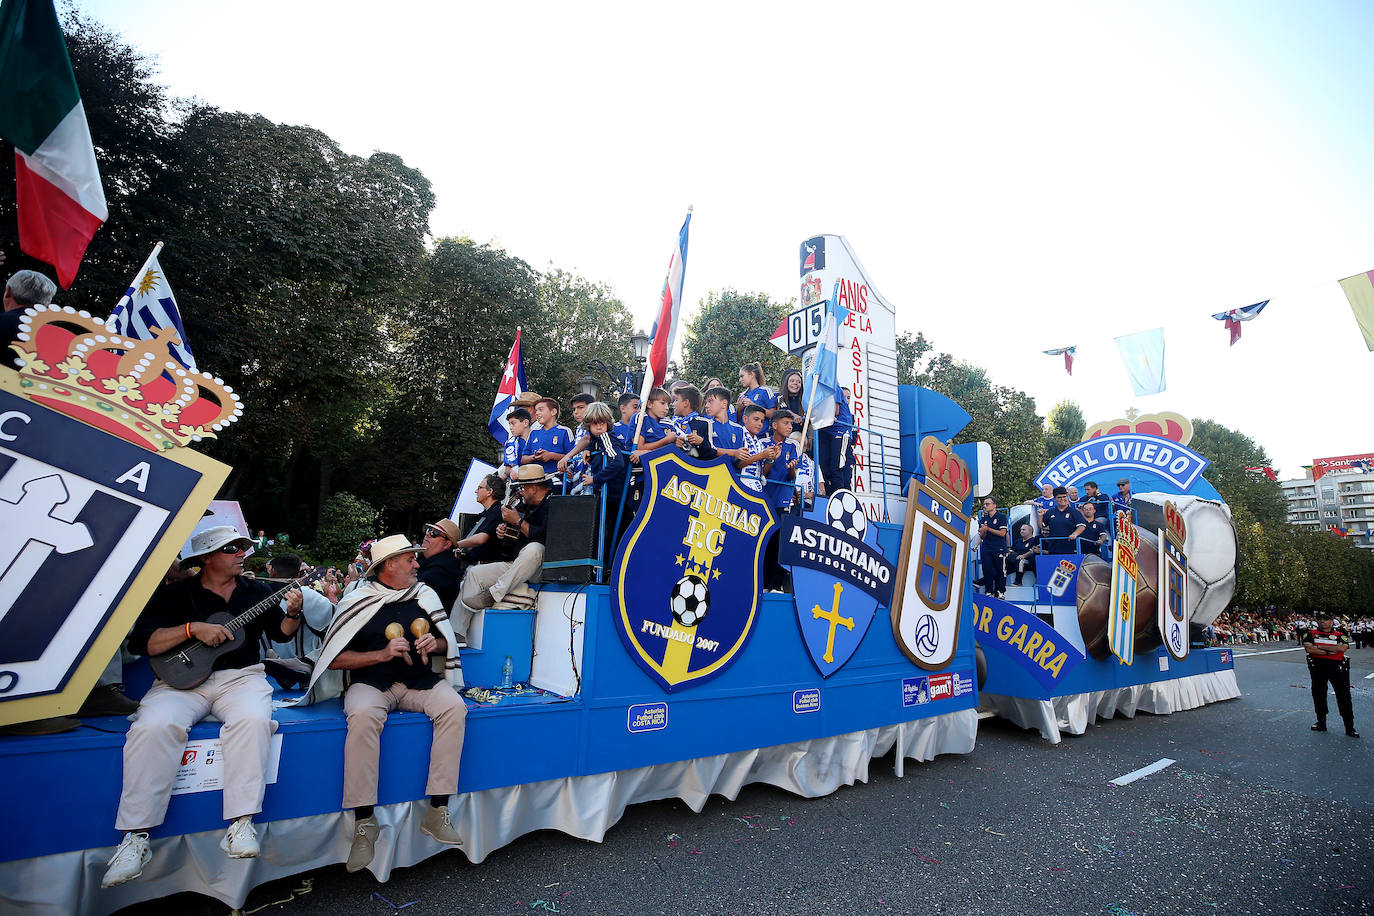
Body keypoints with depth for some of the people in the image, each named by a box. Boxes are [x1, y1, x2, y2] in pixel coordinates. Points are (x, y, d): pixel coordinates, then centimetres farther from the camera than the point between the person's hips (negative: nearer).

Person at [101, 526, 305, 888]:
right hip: (183, 679, 0)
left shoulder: (257, 592, 13)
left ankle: (240, 824, -26)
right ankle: (135, 837, -19)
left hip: (240, 676, 1)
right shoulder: (174, 595, 7)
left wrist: (292, 613, -14)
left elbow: (281, 634, 7)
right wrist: (193, 628, -17)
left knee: (253, 720, -31)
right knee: (153, 727, -31)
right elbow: (139, 643, -4)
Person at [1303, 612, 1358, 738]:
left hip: (1337, 667, -2)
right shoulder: (1312, 634, 6)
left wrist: (1320, 647, -12)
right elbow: (1308, 648, -10)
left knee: (1344, 696, -1)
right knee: (1318, 695, 10)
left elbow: (1342, 648, -17)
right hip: (1317, 667, 2)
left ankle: (1350, 727, 9)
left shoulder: (1340, 634, 2)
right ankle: (1321, 723, 24)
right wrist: (1328, 651, -14)